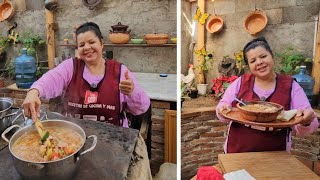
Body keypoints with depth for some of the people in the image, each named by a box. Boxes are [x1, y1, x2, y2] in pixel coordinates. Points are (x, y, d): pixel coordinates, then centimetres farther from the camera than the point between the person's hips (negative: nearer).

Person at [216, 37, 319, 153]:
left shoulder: (291, 86, -6)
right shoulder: (241, 82, -3)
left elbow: (300, 130, -5)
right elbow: (224, 117, 1)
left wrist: (306, 122, -25)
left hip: (275, 157, 0)